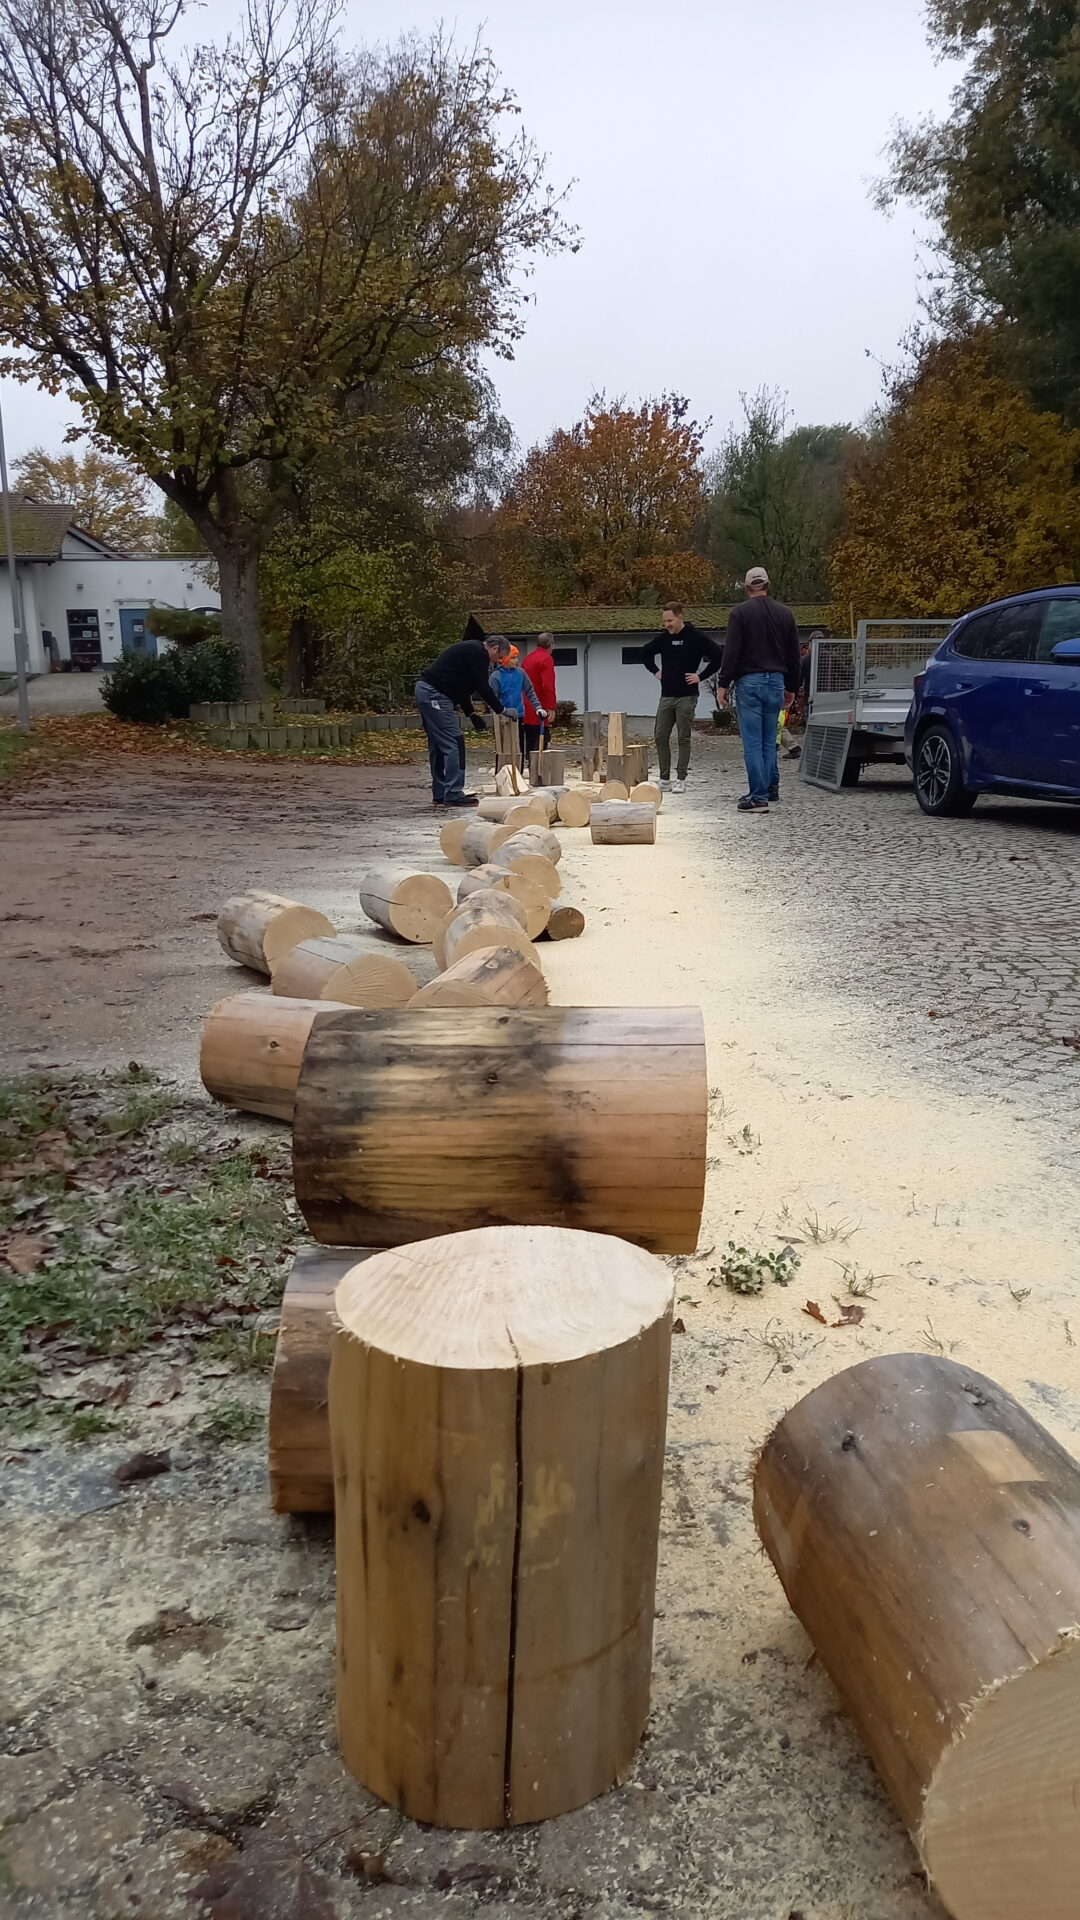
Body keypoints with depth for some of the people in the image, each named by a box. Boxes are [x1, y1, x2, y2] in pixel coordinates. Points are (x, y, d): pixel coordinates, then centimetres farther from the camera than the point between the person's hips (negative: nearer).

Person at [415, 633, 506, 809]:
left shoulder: (469, 649, 24)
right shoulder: (478, 654, -8)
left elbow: (459, 686, 28)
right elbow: (482, 687, -12)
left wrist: (471, 713, 25)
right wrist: (501, 710, -4)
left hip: (424, 690, 11)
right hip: (435, 695, -11)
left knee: (438, 744, 14)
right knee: (454, 742, -10)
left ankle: (440, 795, 18)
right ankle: (453, 795, -11)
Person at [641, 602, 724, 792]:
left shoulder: (696, 637, -6)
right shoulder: (662, 638, 8)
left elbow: (717, 656, -7)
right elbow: (646, 653, 26)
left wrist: (701, 676, -9)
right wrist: (655, 671, 14)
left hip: (687, 697, -5)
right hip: (666, 696, 5)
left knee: (683, 739, -1)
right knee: (660, 737, 3)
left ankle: (681, 780, 4)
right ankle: (664, 779, 11)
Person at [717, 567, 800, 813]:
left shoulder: (739, 613, -4)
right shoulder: (785, 613, 10)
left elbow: (731, 653, -10)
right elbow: (794, 655, 14)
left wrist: (723, 684, -4)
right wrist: (791, 688, 22)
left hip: (749, 682, -4)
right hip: (776, 682, 5)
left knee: (753, 742, -4)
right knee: (769, 740, 16)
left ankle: (758, 796, -7)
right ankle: (771, 786, 22)